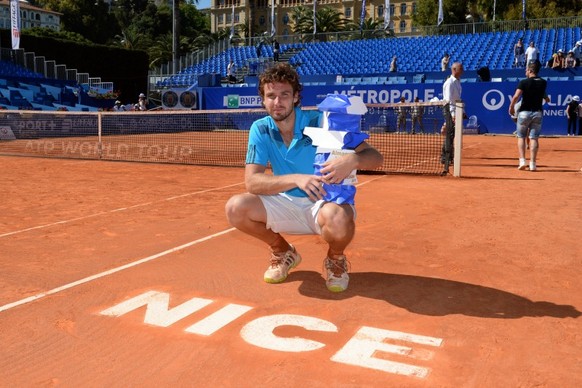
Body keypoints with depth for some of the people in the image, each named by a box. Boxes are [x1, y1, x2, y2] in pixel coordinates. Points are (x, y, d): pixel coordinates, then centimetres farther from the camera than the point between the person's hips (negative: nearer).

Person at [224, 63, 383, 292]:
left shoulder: (320, 123, -16)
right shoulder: (260, 130, -7)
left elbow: (375, 157, -17)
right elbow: (252, 182, -17)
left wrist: (352, 160, -43)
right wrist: (296, 179, -34)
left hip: (326, 201, -3)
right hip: (286, 203, 4)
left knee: (338, 219, -39)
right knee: (235, 208, -19)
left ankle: (336, 259, 0)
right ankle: (283, 252, 9)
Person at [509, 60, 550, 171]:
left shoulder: (524, 82, -9)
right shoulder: (543, 82, 6)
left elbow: (516, 96, -20)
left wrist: (511, 107, -7)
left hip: (524, 112, -3)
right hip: (538, 113, 3)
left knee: (521, 137, 10)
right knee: (534, 138, 2)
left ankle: (522, 161, -1)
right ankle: (532, 163, -2)